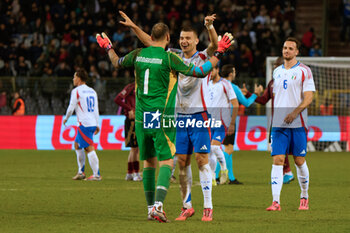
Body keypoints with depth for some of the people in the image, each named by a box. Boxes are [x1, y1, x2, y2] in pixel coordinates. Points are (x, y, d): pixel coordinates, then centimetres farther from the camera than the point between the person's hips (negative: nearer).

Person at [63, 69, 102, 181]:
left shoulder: (76, 91, -7)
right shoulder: (92, 91, 16)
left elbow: (71, 108, -7)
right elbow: (96, 109, 17)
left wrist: (66, 118, 11)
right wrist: (97, 125, 21)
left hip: (84, 124, -9)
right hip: (93, 123, 9)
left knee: (89, 148, -10)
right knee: (77, 144, 20)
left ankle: (96, 175, -15)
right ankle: (81, 172, 21)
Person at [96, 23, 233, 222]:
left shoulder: (138, 55, 5)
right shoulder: (169, 58, -10)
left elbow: (117, 63, 24)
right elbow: (199, 72, -12)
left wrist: (108, 47, 43)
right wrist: (219, 53, -5)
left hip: (141, 117, 5)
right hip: (162, 116, -5)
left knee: (149, 162, 14)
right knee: (166, 161, -3)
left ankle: (151, 207, 17)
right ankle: (158, 205, -21)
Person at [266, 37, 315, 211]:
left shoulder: (304, 71, -1)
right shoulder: (277, 71, 14)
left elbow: (308, 97, -8)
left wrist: (295, 112, -21)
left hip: (297, 124, -3)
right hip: (278, 124, 3)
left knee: (299, 161, 3)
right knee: (277, 160, -7)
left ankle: (304, 197, 21)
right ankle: (276, 202, -13)